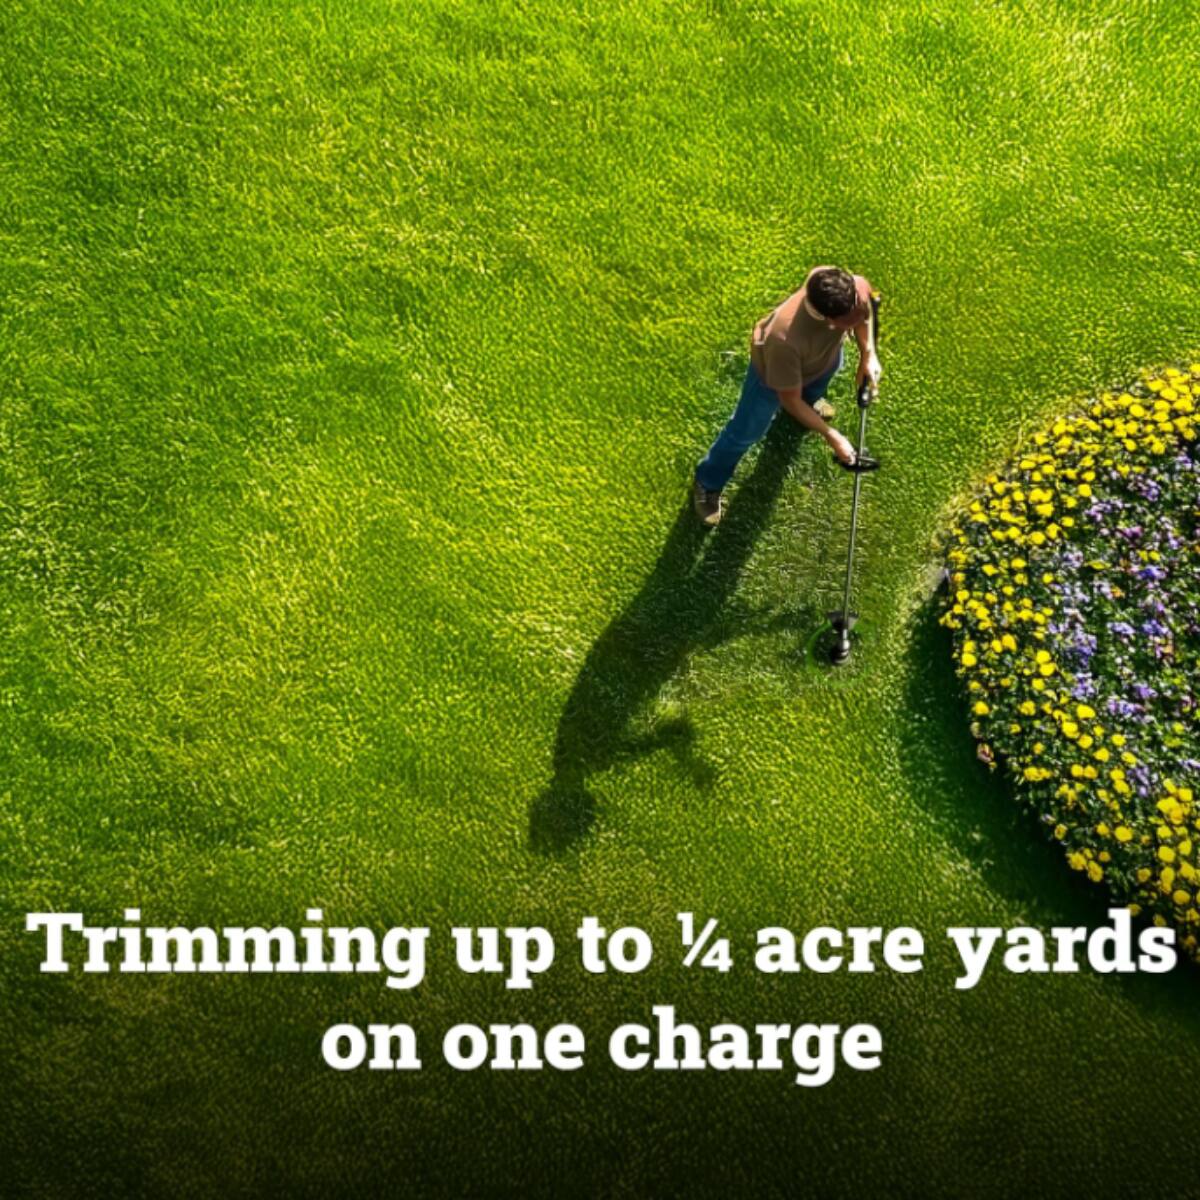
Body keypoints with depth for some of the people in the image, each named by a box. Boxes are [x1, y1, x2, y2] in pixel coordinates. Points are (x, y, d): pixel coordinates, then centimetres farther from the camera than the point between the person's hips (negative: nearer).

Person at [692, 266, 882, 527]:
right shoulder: (786, 339, -51)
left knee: (816, 389, 38)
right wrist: (832, 437, -28)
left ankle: (809, 399, 77)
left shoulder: (858, 288, -40)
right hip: (773, 368, -4)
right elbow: (790, 400, -32)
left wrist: (867, 355, -19)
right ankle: (707, 483, 44)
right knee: (745, 431, 17)